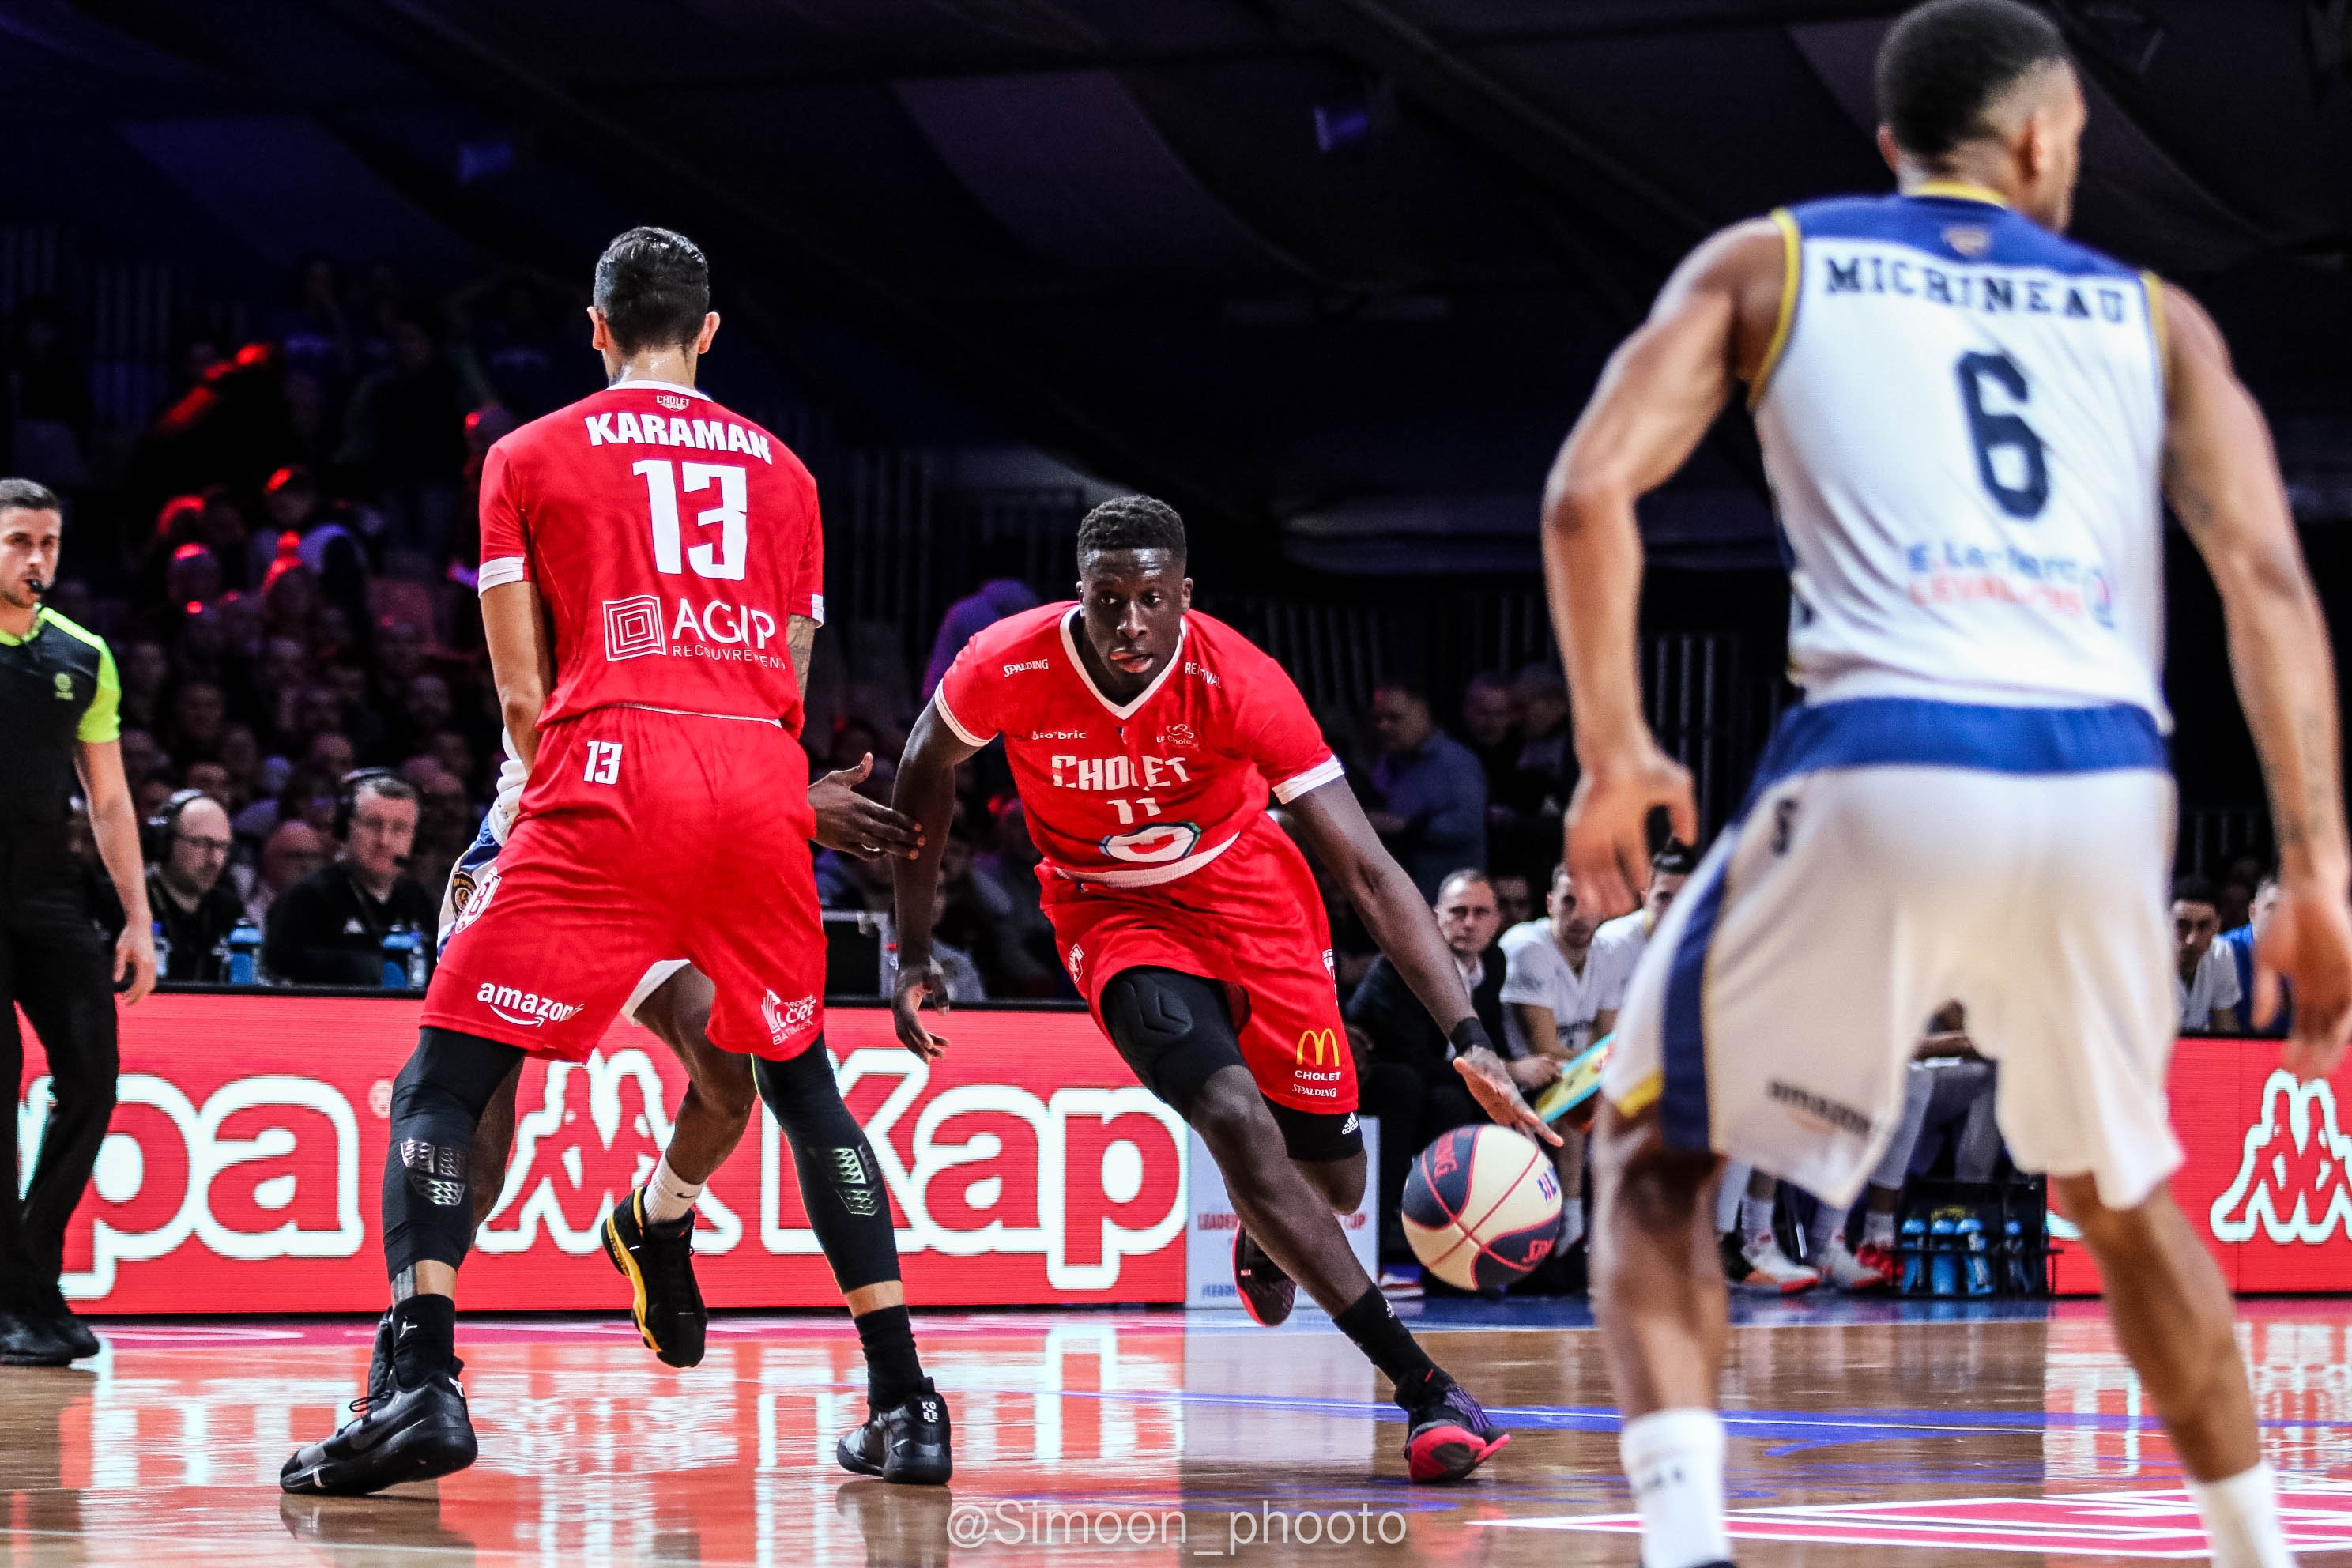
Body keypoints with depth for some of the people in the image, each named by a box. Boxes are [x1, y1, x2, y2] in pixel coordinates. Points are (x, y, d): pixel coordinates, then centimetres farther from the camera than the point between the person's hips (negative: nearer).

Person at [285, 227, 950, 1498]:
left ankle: (420, 1382, -20)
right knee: (799, 1080, 21)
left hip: (612, 771, -4)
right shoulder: (781, 470, 22)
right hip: (763, 778, 4)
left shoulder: (530, 457, 12)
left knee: (445, 1079, 0)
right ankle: (904, 1402, 14)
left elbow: (522, 695, 9)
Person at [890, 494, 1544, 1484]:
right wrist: (913, 951, 0)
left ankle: (1263, 1239, 46)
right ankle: (1425, 1389, -21)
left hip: (1249, 892, 1)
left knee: (1333, 1180, 4)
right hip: (1116, 915, -1)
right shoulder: (1009, 667, -25)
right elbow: (928, 765, -1)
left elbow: (1368, 872, -29)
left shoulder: (1237, 681, -28)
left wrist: (1468, 1038, -38)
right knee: (1234, 1118, -25)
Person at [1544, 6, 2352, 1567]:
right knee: (2121, 1186, 29)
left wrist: (1614, 757, 11)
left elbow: (1589, 494, 3)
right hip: (2106, 784, 3)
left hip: (1887, 767, -3)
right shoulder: (2152, 313, 22)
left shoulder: (1763, 263, 17)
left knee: (1659, 1162, 15)